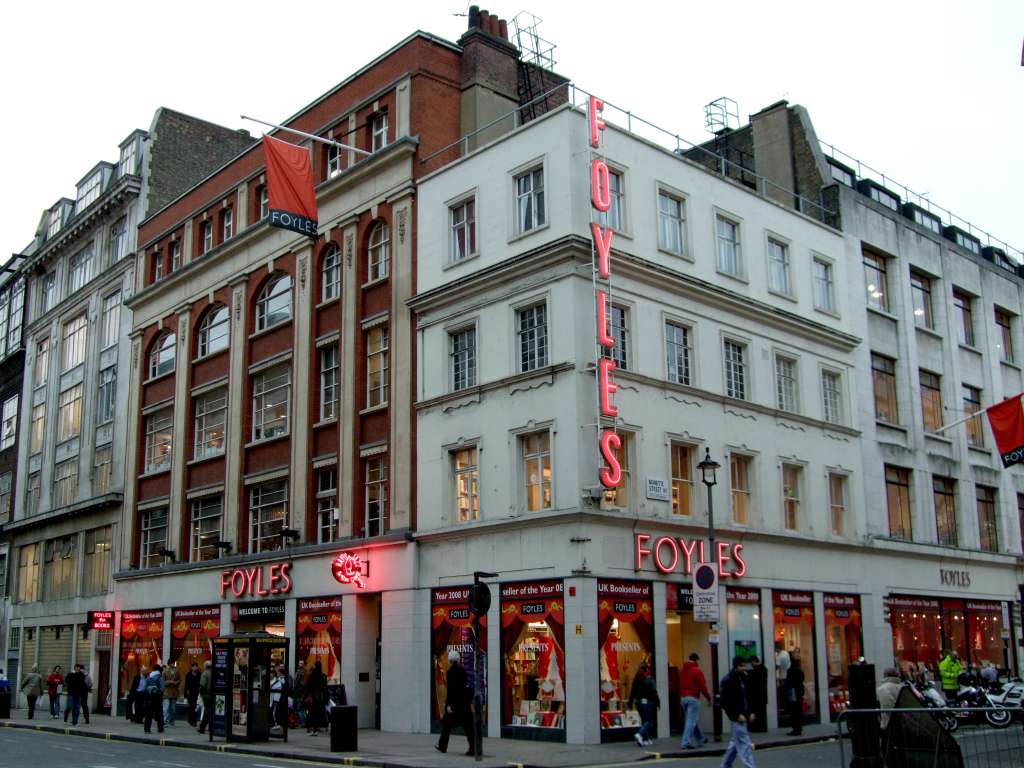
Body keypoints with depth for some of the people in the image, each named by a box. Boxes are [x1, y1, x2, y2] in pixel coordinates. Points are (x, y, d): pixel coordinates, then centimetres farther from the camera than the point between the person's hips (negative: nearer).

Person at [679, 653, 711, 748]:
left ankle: (701, 739, 31)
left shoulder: (682, 670, 12)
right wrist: (709, 698, -1)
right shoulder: (697, 670, -8)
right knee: (691, 720, -6)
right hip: (693, 698, -7)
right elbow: (702, 686, -10)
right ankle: (686, 743, -12)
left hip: (683, 698, 7)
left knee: (692, 720, 19)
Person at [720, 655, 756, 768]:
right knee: (744, 743, -9)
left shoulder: (744, 678, 11)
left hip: (744, 715, 8)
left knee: (735, 742, 14)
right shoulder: (727, 680, -12)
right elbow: (725, 701, -16)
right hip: (737, 717, -8)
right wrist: (737, 715, -17)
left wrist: (751, 712, 7)